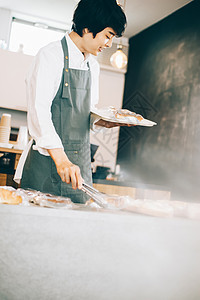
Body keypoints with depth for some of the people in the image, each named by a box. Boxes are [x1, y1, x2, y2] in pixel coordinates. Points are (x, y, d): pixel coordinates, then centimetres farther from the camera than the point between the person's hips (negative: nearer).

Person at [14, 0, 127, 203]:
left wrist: (103, 121, 0)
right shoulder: (51, 55, -9)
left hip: (80, 162, 7)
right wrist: (61, 160, -31)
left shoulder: (93, 66, 15)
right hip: (48, 159, -6)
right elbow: (39, 110, -20)